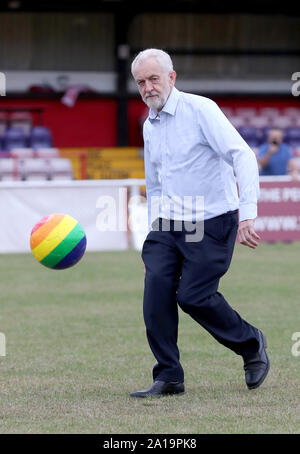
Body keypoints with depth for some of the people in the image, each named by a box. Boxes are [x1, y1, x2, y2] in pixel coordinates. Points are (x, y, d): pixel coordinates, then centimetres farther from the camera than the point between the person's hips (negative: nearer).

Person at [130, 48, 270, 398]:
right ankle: (168, 378, -6)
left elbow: (243, 156, -19)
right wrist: (153, 234, 20)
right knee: (156, 287, -11)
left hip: (212, 222, -6)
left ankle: (252, 344, 14)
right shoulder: (149, 126, 13)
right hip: (169, 223, 6)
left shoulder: (200, 110, -11)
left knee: (193, 295, -12)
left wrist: (247, 213, -29)